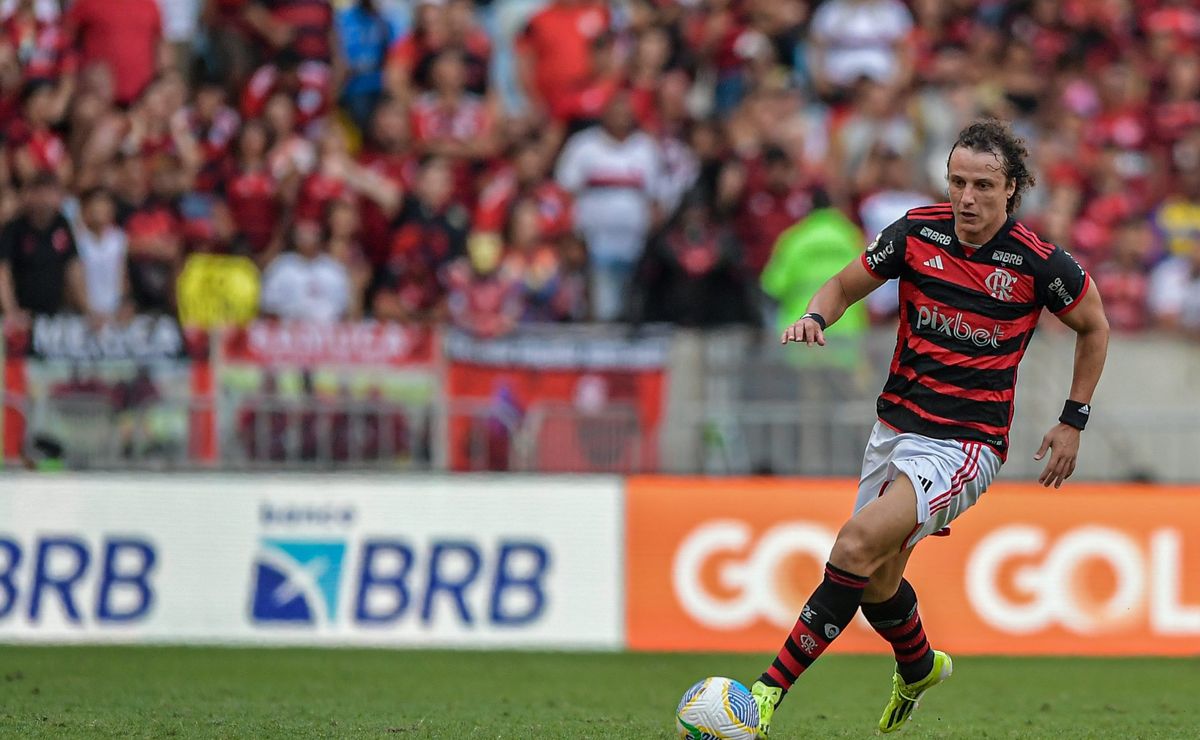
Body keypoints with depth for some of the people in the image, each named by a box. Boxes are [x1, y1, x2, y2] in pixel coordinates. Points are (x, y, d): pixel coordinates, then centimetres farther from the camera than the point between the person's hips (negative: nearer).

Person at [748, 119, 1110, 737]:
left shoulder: (1039, 263, -11)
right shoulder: (918, 232, -3)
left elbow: (1094, 326, 7)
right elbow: (845, 286, 12)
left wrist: (1073, 422, 7)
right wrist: (815, 318, -11)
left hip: (966, 445, -5)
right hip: (897, 427, 5)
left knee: (859, 544, -26)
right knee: (877, 579, 15)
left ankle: (770, 691, -25)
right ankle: (919, 668, 49)